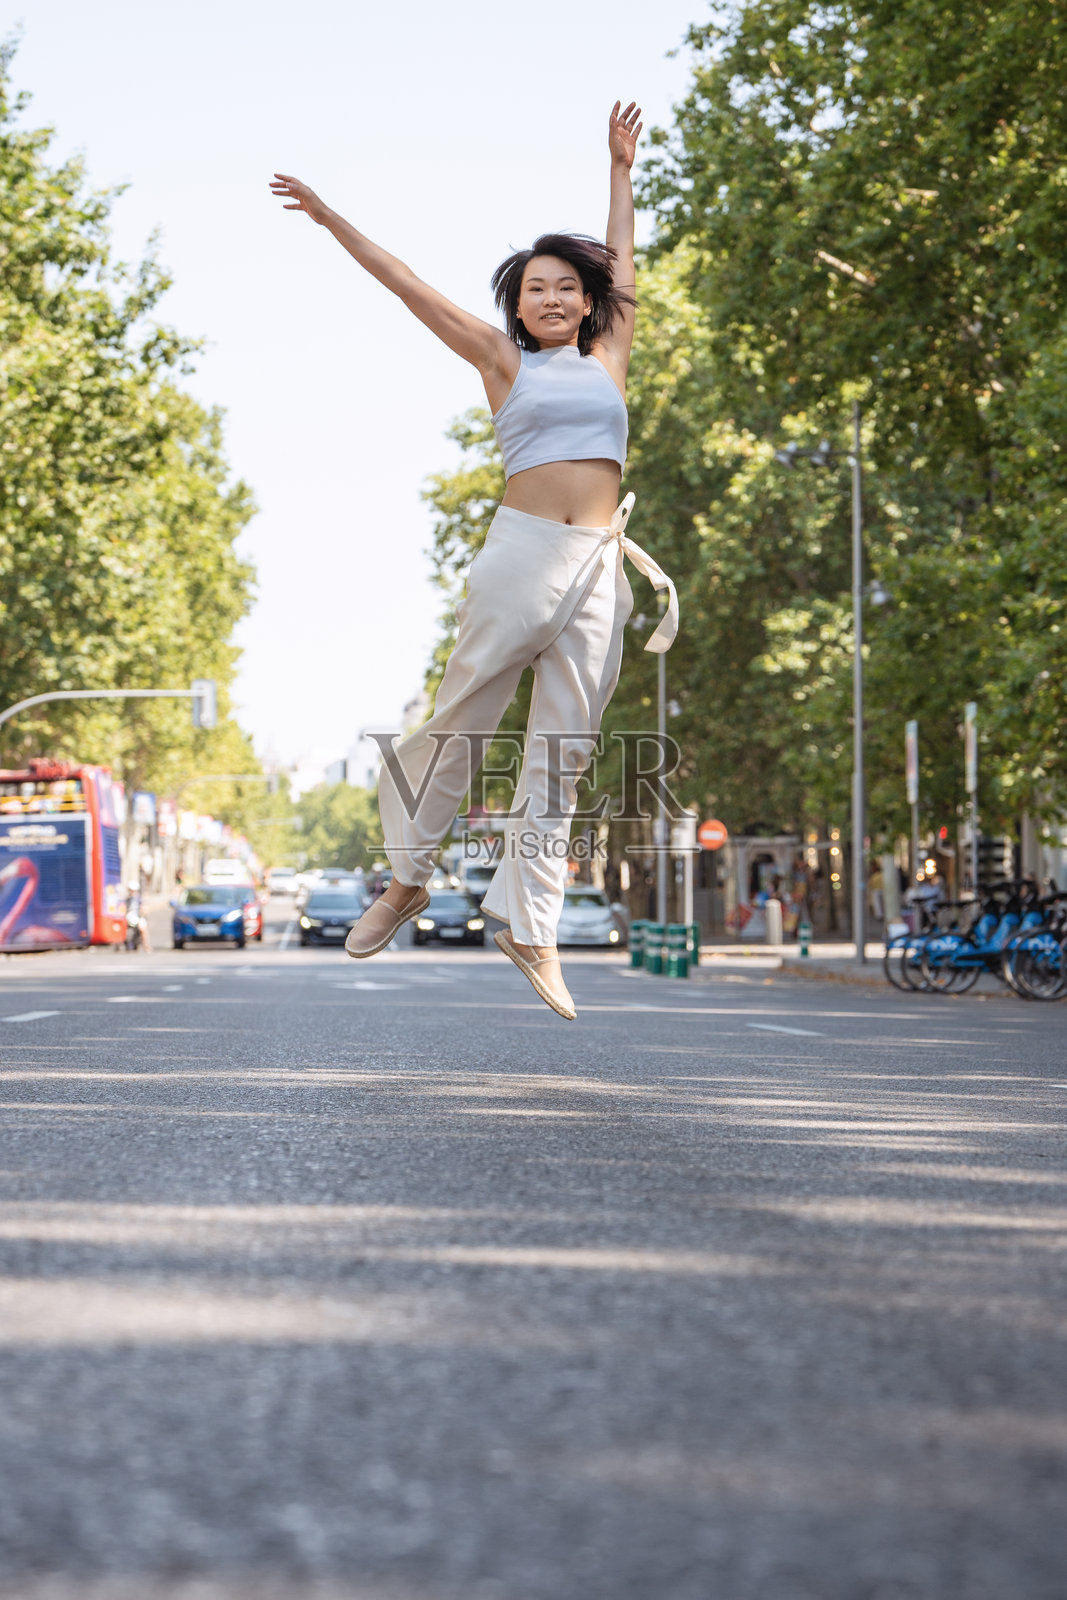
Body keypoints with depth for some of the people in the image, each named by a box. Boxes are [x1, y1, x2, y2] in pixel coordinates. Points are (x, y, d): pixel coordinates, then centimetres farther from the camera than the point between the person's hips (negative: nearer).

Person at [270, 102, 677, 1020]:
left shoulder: (607, 358, 16)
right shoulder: (506, 362, 10)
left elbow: (622, 265, 29)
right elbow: (409, 288, 9)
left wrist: (622, 171, 36)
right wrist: (332, 219, 9)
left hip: (598, 568, 3)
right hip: (520, 554, -3)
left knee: (565, 748, 1)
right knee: (462, 718, -1)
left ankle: (531, 927, 3)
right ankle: (408, 880, 17)